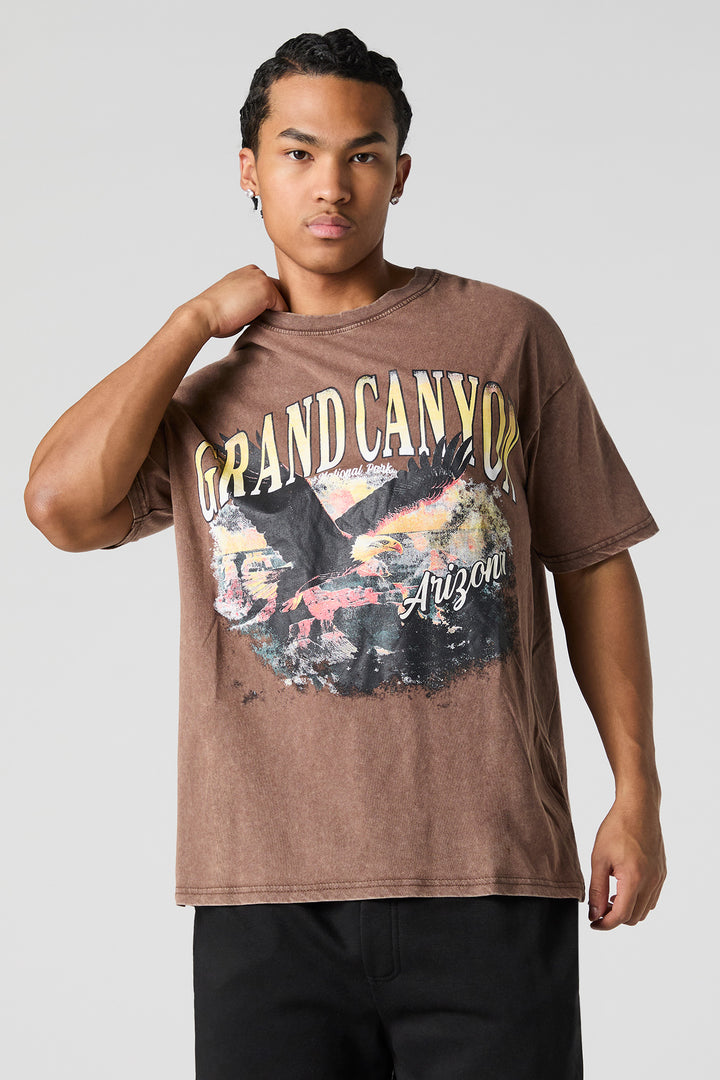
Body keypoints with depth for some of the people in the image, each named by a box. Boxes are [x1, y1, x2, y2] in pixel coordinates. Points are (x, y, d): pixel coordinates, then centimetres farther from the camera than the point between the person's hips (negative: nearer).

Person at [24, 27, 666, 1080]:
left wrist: (637, 793, 5)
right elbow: (61, 505, -6)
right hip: (268, 892, 1)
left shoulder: (505, 335, 10)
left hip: (489, 880, -1)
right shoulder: (202, 395, 14)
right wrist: (200, 318, 4)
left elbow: (591, 563, 11)